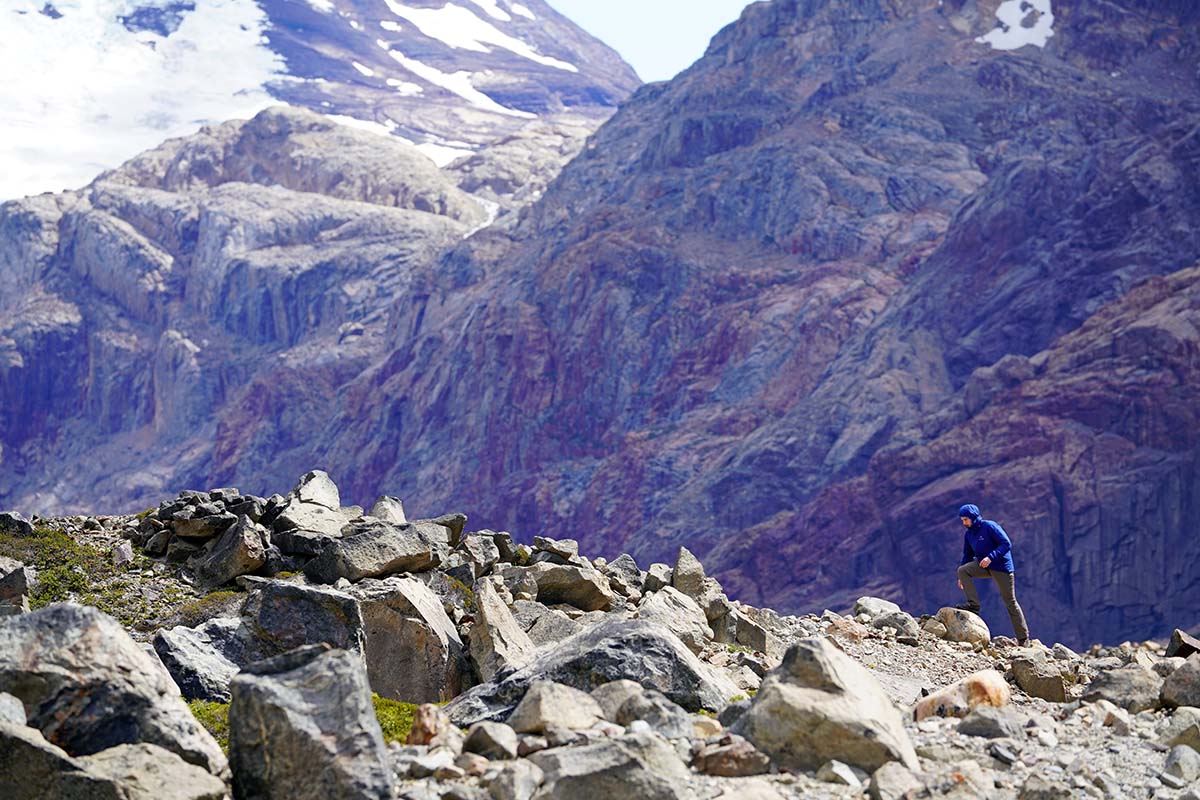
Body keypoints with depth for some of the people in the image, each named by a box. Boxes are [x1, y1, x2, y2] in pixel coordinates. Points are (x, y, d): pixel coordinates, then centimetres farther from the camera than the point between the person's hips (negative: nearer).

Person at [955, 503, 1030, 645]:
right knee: (962, 570, -19)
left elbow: (1007, 544, -20)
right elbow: (968, 555, 17)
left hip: (1001, 566, -6)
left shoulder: (990, 527, -15)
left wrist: (991, 557, -31)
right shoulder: (968, 534, 8)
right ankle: (973, 604, -18)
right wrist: (962, 578, 11)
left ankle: (1023, 638, 4)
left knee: (1010, 602, -2)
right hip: (983, 565, 6)